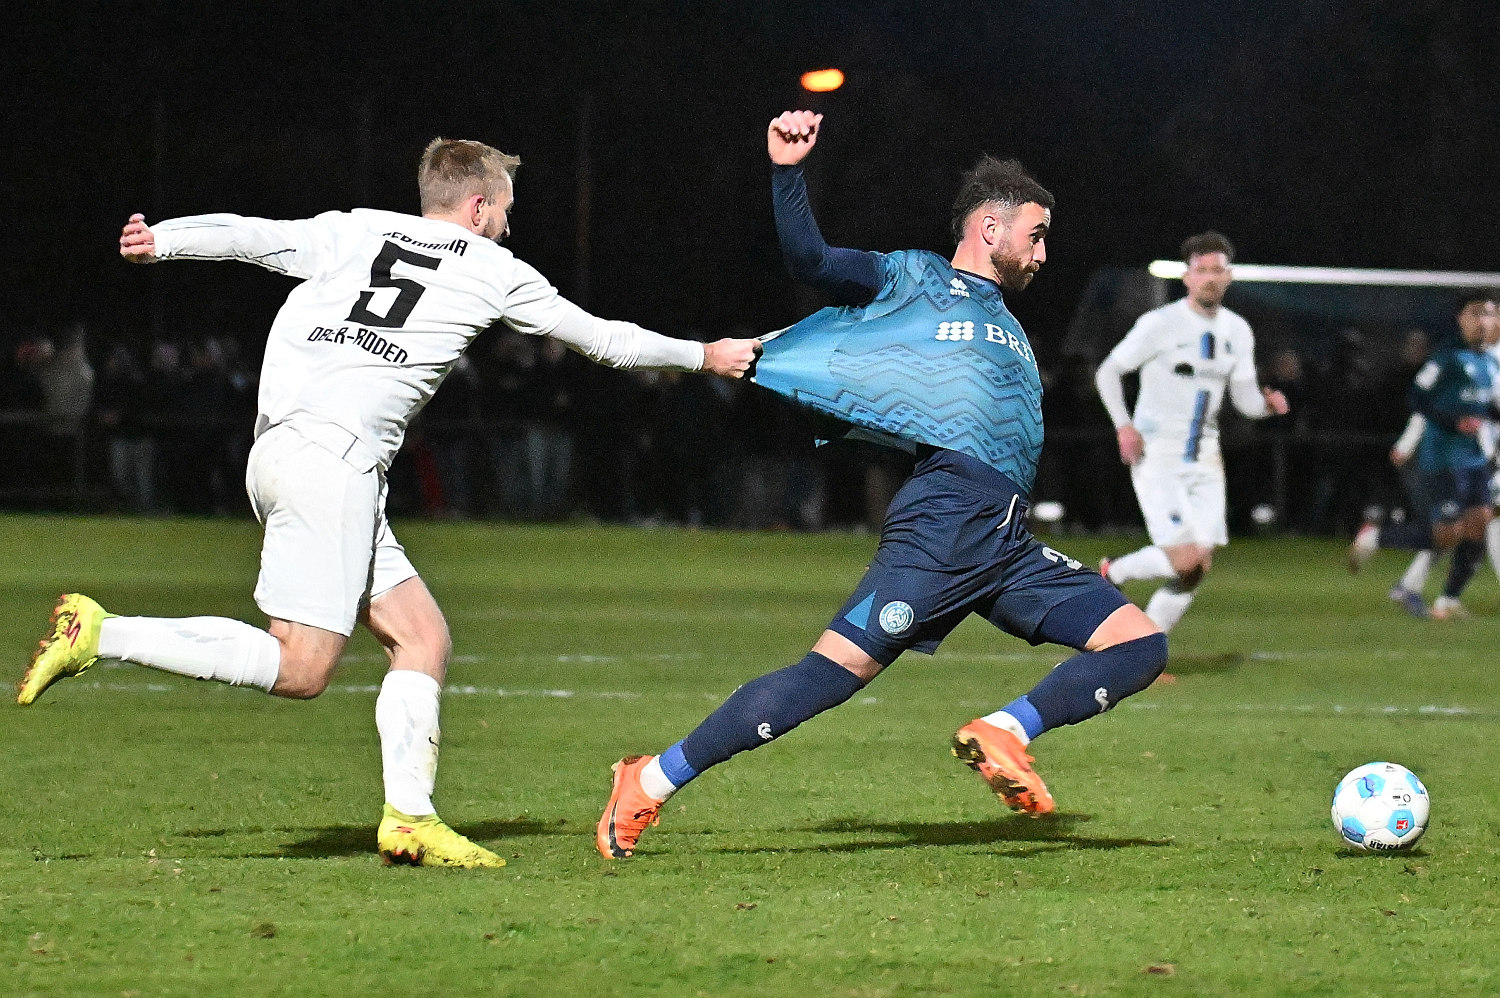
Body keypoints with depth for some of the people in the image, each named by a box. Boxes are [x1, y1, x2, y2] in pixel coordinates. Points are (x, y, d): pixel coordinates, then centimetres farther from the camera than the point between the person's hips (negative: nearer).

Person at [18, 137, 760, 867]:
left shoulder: (350, 234, 20)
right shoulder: (491, 271, 10)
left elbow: (251, 236, 4)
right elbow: (603, 340, 20)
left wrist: (160, 241, -8)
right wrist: (704, 358, 33)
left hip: (277, 450, 8)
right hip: (331, 456, -8)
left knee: (422, 637, 10)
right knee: (300, 668, -9)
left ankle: (409, 818, 2)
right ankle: (98, 633, -15)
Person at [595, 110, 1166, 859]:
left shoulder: (1006, 322, 30)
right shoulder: (914, 280, 8)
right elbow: (810, 262, -5)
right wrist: (787, 172, -16)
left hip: (1009, 544, 8)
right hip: (946, 519, -8)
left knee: (1140, 644, -1)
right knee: (837, 669, -16)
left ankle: (1004, 733, -8)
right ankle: (652, 782, -9)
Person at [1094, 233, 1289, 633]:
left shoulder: (1237, 332, 9)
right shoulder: (1159, 324, -9)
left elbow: (1245, 398, 13)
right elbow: (1107, 372, -3)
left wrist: (1267, 402, -11)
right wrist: (1124, 425, -17)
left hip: (1204, 461, 6)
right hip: (1157, 456, -6)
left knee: (1198, 569, 0)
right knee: (1185, 559, -18)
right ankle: (1112, 573, 10)